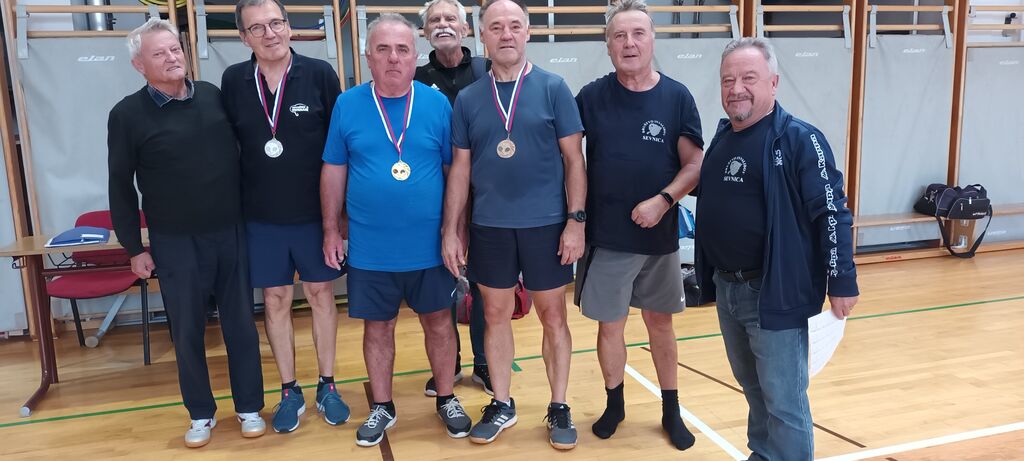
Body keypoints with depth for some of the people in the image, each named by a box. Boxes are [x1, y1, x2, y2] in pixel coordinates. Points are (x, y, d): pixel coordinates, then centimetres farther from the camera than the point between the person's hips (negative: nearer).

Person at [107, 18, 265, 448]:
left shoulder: (213, 95, 2)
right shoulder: (127, 114, -5)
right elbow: (120, 185, 0)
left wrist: (247, 214, 9)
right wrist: (134, 247, 0)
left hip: (231, 233, 2)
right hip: (175, 242, -2)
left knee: (240, 324, 8)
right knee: (187, 332, 8)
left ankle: (249, 407, 22)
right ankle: (201, 413, 25)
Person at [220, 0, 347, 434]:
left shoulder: (320, 74, -8)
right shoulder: (233, 81, -2)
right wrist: (239, 199, 6)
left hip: (315, 212, -1)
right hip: (261, 217, 2)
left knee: (321, 294, 10)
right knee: (275, 301, 10)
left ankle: (327, 386, 26)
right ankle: (289, 392, 25)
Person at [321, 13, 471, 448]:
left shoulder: (437, 104, -3)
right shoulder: (347, 105, -2)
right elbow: (333, 172, 4)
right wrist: (331, 230, 3)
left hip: (429, 245, 0)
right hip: (369, 248, 0)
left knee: (438, 321, 13)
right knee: (377, 327, 13)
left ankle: (446, 399, 33)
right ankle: (381, 407, 31)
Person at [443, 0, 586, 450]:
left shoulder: (553, 88, -3)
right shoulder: (467, 98, 4)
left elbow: (574, 160, -3)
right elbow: (460, 169, 7)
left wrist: (576, 220, -9)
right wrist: (451, 231, 4)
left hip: (546, 225, -2)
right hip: (489, 228, 2)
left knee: (553, 317, 8)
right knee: (496, 315, 12)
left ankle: (559, 408, 24)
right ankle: (501, 404, 29)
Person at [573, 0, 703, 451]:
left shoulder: (677, 97, -3)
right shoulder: (592, 97, -3)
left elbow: (695, 164, -2)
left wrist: (663, 200, -17)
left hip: (659, 236, 1)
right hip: (605, 237, 0)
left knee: (660, 323, 14)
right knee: (610, 325, 10)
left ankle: (671, 410, 29)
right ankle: (614, 404, 31)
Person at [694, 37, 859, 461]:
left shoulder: (799, 139, -13)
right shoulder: (722, 137, 8)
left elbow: (832, 213, -14)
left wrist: (842, 282, -14)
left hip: (775, 293, -7)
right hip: (726, 288, 7)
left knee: (784, 400, 3)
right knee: (754, 389, 21)